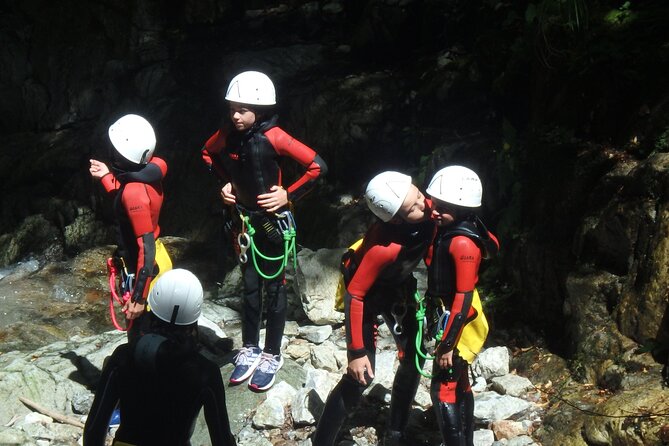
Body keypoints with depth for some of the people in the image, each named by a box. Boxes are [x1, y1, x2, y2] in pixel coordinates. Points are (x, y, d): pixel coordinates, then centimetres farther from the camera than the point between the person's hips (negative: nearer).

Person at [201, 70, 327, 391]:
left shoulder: (274, 137, -23)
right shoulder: (227, 133, -8)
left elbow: (317, 166, -21)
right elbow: (208, 153, 15)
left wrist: (289, 195, -18)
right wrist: (225, 182, 2)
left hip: (274, 222, -5)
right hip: (245, 220, 5)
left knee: (274, 288, 7)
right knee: (250, 287, 14)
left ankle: (272, 356, 19)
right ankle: (250, 350, 28)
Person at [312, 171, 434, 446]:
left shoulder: (427, 214, -28)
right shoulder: (384, 247, -42)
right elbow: (355, 295, -32)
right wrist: (356, 352, -28)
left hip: (398, 286, 7)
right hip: (367, 293, -7)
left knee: (414, 358, 11)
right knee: (361, 375, -12)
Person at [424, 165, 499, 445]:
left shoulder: (462, 243, -26)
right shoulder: (449, 227, 0)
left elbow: (463, 297, -25)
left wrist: (447, 344, -23)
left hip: (459, 321, -10)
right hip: (450, 315, 10)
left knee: (442, 390, -9)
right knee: (459, 384, 18)